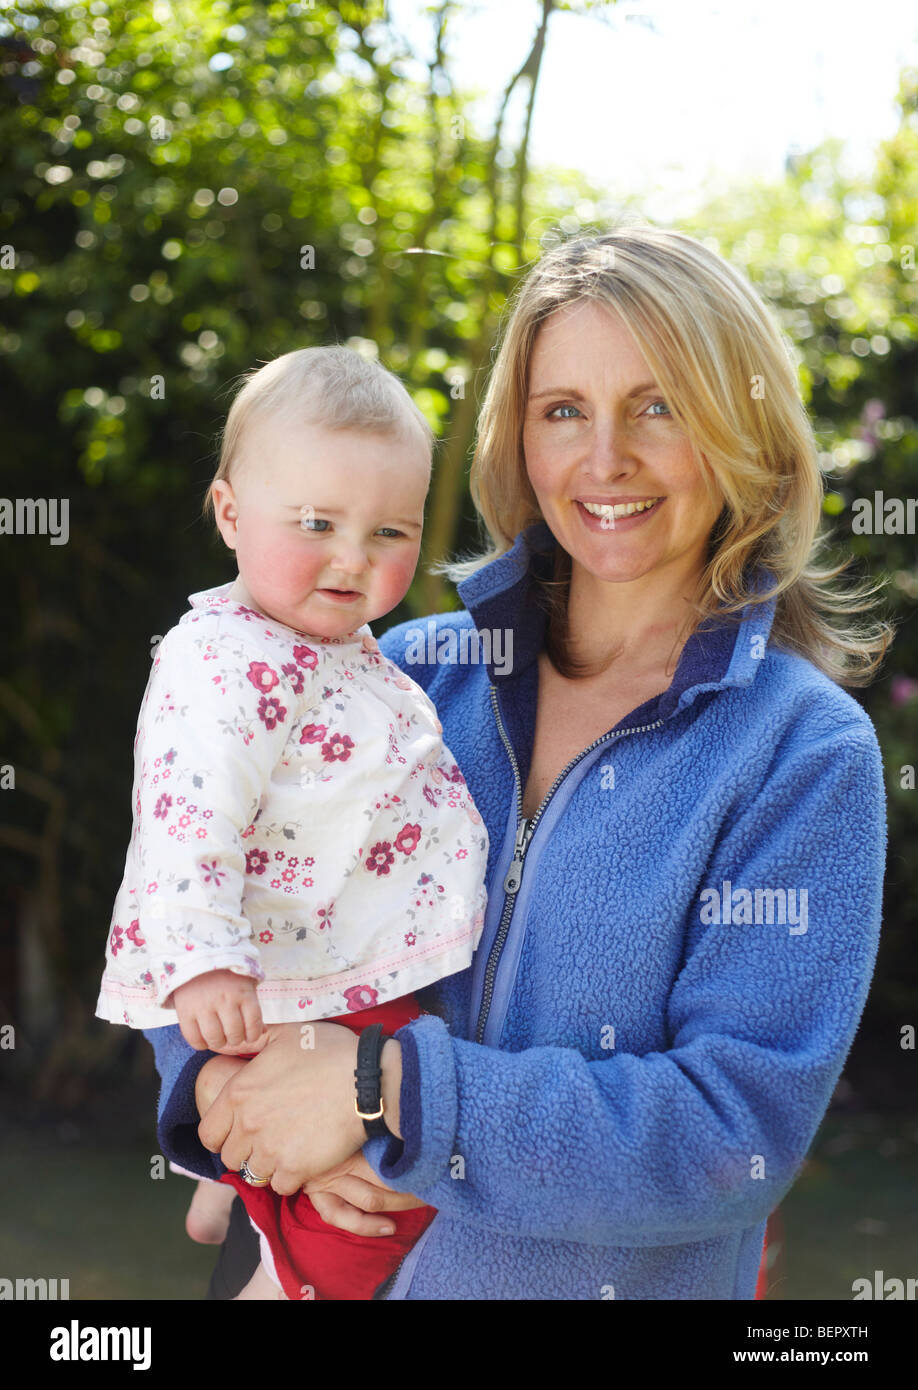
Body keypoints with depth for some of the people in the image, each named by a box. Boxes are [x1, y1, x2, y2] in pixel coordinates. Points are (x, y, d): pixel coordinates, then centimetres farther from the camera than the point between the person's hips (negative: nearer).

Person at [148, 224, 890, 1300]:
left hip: (625, 1278, -2)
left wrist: (394, 1091, -27)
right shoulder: (421, 671, -5)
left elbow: (743, 1125, -21)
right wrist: (223, 1075, -19)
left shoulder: (806, 753, -14)